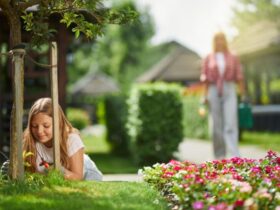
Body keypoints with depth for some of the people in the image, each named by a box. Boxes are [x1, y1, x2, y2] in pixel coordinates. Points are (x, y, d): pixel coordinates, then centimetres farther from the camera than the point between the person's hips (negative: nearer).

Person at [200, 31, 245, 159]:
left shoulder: (233, 58, 7)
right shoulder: (208, 58, 8)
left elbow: (239, 77, 6)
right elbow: (205, 78, 7)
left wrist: (242, 95, 1)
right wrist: (205, 95, -2)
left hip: (229, 91, -1)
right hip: (214, 91, 1)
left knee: (231, 122, -12)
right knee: (216, 125, 2)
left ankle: (235, 155, -20)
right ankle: (219, 155, 11)